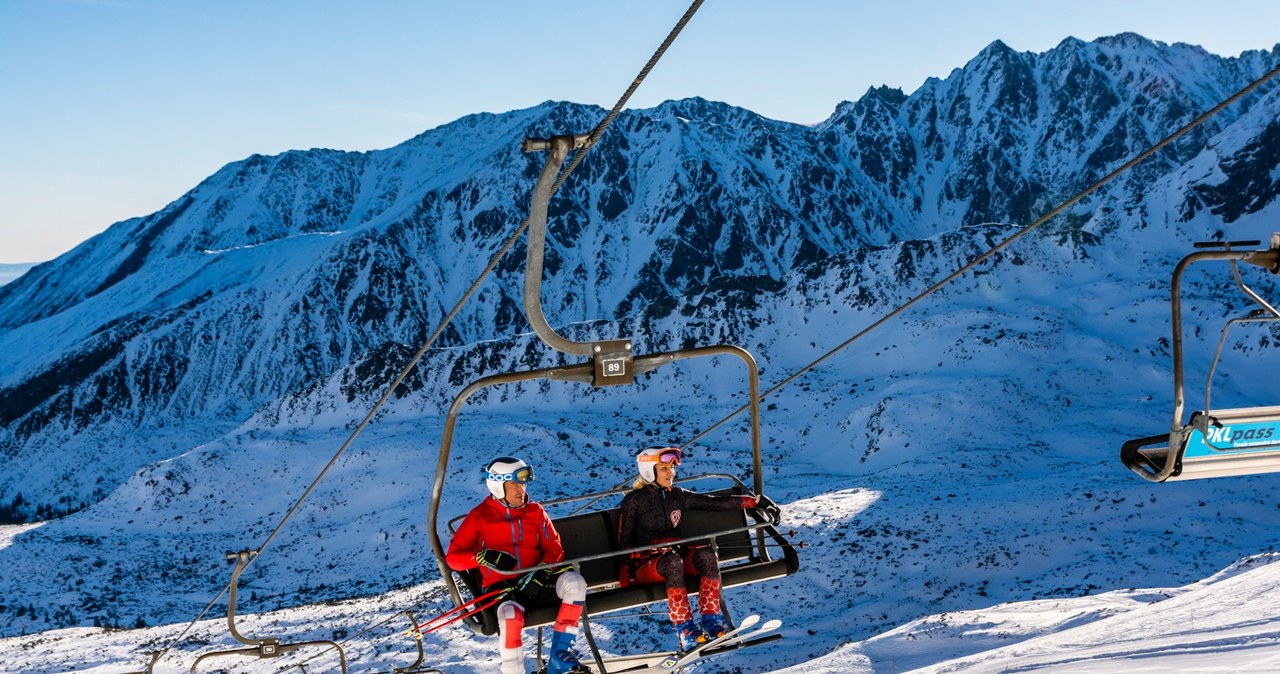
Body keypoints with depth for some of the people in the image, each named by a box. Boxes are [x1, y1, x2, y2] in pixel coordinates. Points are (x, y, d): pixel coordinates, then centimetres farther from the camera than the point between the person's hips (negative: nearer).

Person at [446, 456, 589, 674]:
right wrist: (484, 556, -17)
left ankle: (559, 654, -16)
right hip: (501, 585, -3)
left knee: (574, 581, -26)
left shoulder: (535, 511, 14)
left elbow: (554, 548, 8)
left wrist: (541, 572, -14)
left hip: (535, 583, 4)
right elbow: (452, 557, 1)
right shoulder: (479, 516, 5)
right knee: (510, 615, -39)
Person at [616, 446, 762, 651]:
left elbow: (715, 502, 11)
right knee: (673, 562, -39)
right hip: (646, 563, -4)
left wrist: (753, 501, 6)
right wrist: (631, 568, -16)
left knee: (706, 555, -28)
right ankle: (685, 630, -38)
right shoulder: (633, 500, 2)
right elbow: (625, 542, 2)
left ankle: (711, 620, -26)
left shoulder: (677, 496, 14)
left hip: (677, 554, 4)